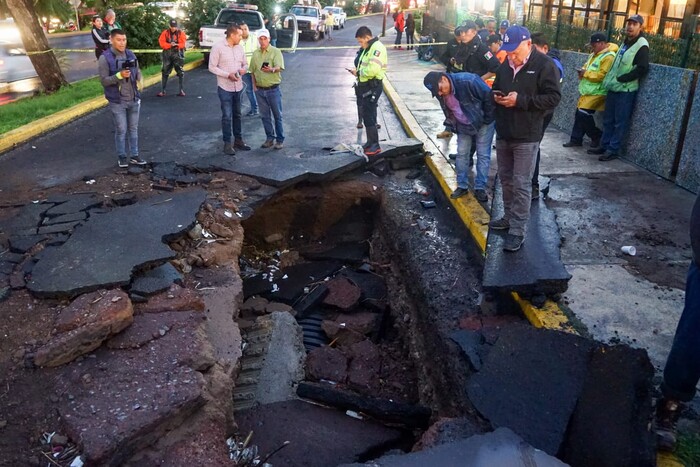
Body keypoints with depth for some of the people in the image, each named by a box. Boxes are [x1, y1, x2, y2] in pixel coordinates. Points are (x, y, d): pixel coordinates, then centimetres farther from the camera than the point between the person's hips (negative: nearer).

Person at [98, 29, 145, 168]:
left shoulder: (131, 55, 4)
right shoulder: (105, 58, -11)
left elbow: (138, 71, 14)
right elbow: (104, 80, -13)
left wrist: (139, 81, -8)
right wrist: (119, 75, -26)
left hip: (134, 99, 5)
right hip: (117, 101, -4)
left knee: (133, 129, 12)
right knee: (121, 130, 3)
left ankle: (134, 155, 22)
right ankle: (121, 156, 16)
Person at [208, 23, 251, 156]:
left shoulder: (240, 48, 6)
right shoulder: (218, 47, -10)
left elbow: (245, 63, 15)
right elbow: (212, 67, -10)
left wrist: (244, 69, -9)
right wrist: (228, 75, -20)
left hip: (238, 87, 5)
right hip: (225, 87, -5)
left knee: (237, 115, 15)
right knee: (227, 116, -1)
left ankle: (238, 140, 26)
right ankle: (227, 143, 9)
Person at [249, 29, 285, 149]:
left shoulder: (276, 51, -6)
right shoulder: (255, 53, 9)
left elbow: (279, 67, -21)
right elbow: (253, 71, 16)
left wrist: (272, 69, -42)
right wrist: (254, 85, 7)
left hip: (273, 89, -5)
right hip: (260, 90, 5)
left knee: (277, 115, 2)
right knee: (265, 116, 10)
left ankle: (280, 140, 10)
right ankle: (270, 138, 21)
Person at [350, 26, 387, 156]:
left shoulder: (377, 48, -17)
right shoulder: (368, 48, 16)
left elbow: (372, 70, -28)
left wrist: (358, 72, -14)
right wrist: (358, 72, 3)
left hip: (372, 86, -10)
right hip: (365, 85, 10)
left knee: (369, 116, -9)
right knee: (367, 115, 15)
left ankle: (375, 145, -4)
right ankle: (370, 142, 24)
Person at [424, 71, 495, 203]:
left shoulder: (468, 81, -33)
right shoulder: (441, 93, -13)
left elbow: (489, 97, -23)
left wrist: (487, 120, -16)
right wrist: (454, 125, 8)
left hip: (482, 123, -5)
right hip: (463, 126, 5)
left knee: (483, 155, 2)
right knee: (461, 154, 6)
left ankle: (480, 188, 10)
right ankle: (462, 186, 18)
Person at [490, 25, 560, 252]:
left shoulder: (545, 65, -11)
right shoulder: (505, 65, 9)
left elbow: (553, 97, -16)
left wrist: (520, 100, -23)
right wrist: (496, 96, -2)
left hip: (526, 137, -7)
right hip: (503, 133, 7)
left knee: (521, 184, -3)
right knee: (506, 179, 16)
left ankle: (518, 231, 3)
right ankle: (509, 217, 33)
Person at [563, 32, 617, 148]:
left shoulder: (608, 57, -16)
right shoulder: (594, 54, 15)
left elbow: (602, 75, -23)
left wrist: (585, 73, -18)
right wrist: (582, 71, 2)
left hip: (597, 92, -9)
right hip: (587, 90, 10)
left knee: (584, 114, -14)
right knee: (579, 114, 9)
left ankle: (597, 137, 3)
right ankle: (576, 139, 16)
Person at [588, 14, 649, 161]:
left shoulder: (641, 45, -11)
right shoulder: (625, 42, 16)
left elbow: (642, 69, -18)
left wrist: (620, 79, -17)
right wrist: (609, 79, 13)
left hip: (626, 90, -8)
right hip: (614, 88, 8)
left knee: (620, 122, -3)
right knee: (608, 119, 13)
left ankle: (613, 150, 2)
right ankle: (604, 146, 22)